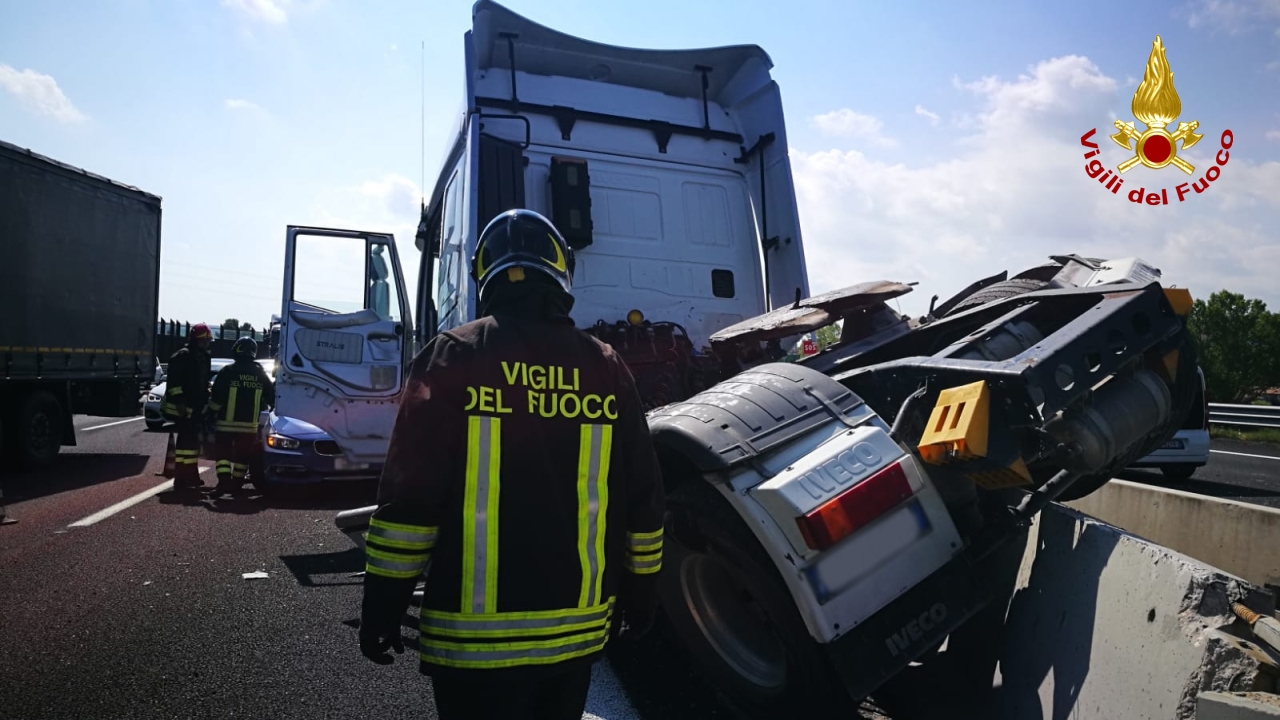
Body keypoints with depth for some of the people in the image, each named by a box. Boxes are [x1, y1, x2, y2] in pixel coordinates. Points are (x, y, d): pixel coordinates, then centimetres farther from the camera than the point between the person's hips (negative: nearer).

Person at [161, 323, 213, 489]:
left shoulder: (203, 357, 17)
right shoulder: (183, 356, -11)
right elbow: (175, 382, -18)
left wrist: (205, 400, 19)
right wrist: (179, 402, -22)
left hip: (196, 408, 9)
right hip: (182, 408, -9)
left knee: (192, 441, 14)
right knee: (185, 441, -10)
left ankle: (191, 476, 22)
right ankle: (181, 479, -8)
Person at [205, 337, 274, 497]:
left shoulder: (228, 371, -8)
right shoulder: (261, 374, 3)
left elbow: (216, 398, -8)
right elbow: (271, 397, 9)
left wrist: (210, 415, 2)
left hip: (226, 423, -3)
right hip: (249, 424, 3)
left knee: (223, 452, 2)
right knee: (242, 455, 13)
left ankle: (223, 481, -12)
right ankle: (236, 483, 19)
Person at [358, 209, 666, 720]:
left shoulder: (453, 358, -9)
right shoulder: (607, 369, 1)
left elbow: (409, 500, -12)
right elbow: (642, 502, 4)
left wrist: (382, 606, -2)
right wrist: (640, 593, 16)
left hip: (474, 637, -3)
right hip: (578, 631, 4)